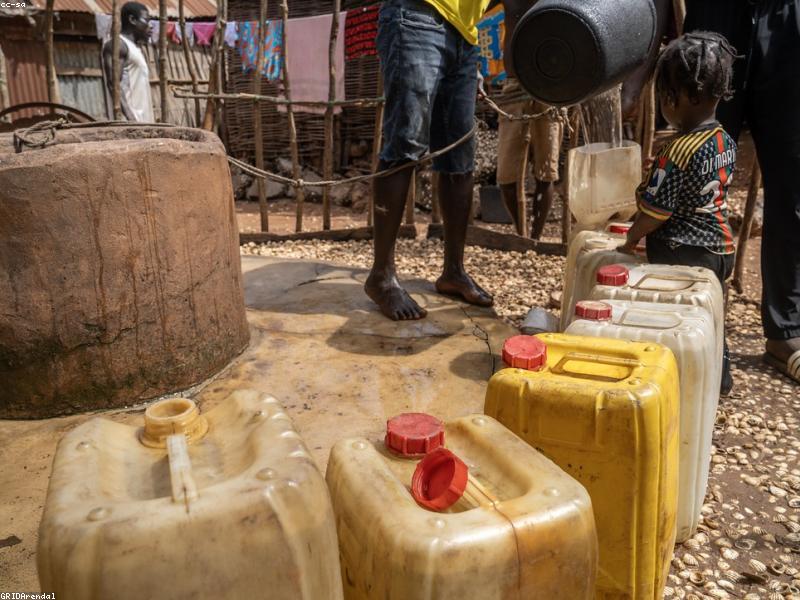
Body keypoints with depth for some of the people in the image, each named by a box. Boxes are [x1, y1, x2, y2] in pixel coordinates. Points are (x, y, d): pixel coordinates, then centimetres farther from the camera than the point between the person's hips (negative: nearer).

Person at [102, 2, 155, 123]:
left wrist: (150, 118, 20)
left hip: (143, 118, 9)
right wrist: (128, 117, -25)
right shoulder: (117, 44, -3)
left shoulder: (137, 48, 26)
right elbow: (113, 83, -15)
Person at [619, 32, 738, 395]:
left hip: (681, 255, -8)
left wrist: (630, 241, -1)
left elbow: (654, 212, -18)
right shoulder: (726, 143, 2)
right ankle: (719, 376, 37)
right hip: (720, 247, 9)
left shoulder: (677, 154, -23)